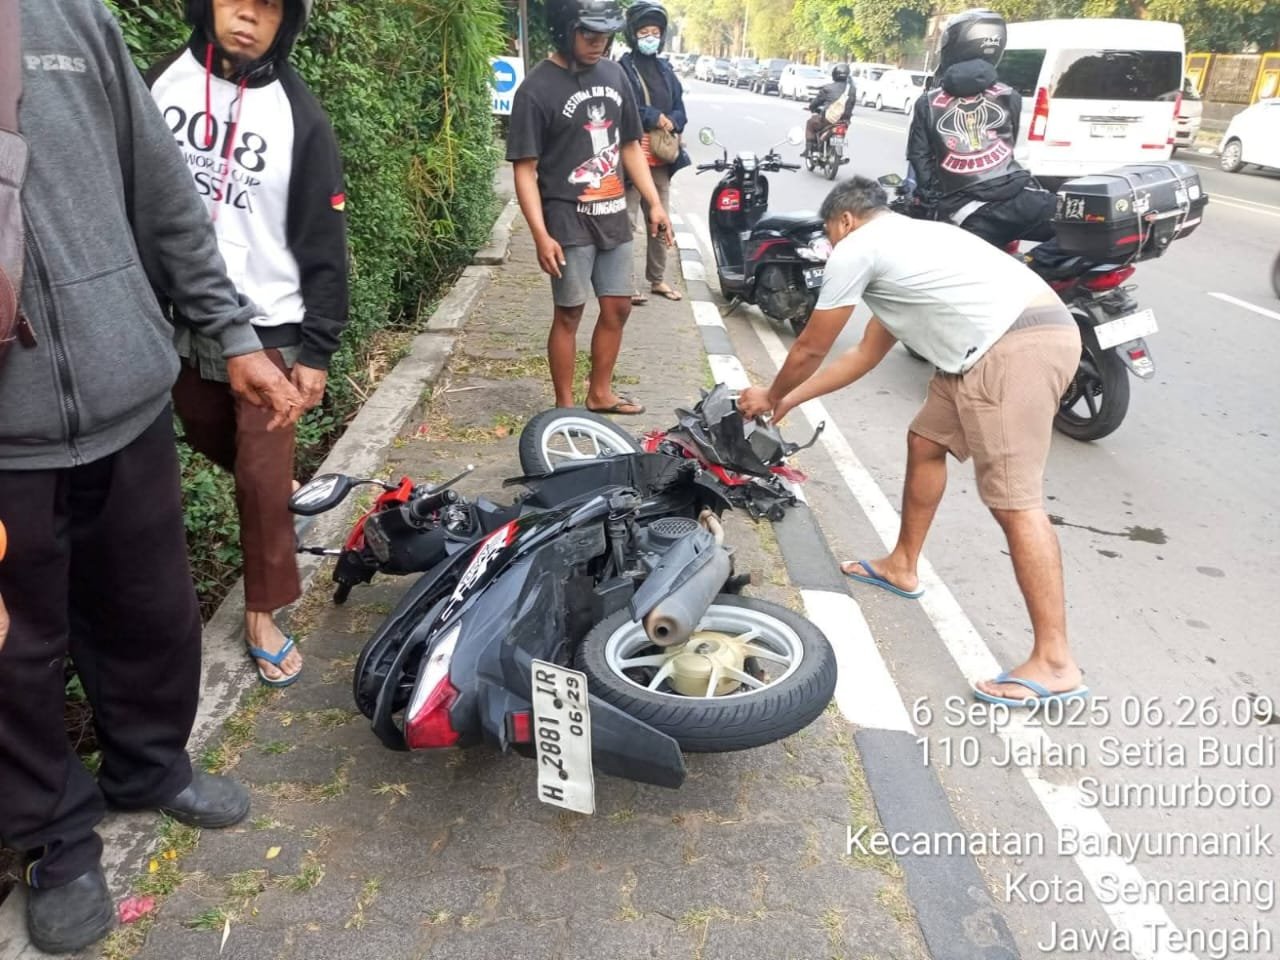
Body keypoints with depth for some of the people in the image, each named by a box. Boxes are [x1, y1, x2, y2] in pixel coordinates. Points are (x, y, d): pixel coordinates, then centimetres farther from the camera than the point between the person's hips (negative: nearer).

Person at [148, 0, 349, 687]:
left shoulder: (298, 116, -7)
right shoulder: (161, 82, 3)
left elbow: (322, 246, -6)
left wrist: (317, 349, -8)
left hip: (267, 327, -4)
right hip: (176, 321, 4)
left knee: (263, 477, -1)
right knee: (214, 445, 19)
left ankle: (262, 611, 15)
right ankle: (285, 498, 49)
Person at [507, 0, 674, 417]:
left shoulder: (614, 74, 8)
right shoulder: (537, 89, -11)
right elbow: (525, 169, -13)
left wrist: (655, 204, 9)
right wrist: (541, 235, -21)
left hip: (613, 216, 6)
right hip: (568, 220, -6)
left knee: (617, 308, 11)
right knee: (569, 314, 1)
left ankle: (600, 393, 28)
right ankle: (565, 406, 14)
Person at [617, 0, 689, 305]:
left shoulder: (665, 70, 15)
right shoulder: (622, 69, -6)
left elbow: (680, 110, 13)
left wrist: (670, 122, -9)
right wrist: (654, 117, -16)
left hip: (661, 160, 7)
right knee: (627, 223, -6)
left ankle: (657, 279, 27)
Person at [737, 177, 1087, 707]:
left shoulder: (856, 249, 3)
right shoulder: (905, 242, 31)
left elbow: (810, 350, 11)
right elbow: (865, 356, 34)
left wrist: (771, 396, 29)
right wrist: (790, 400, 38)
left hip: (1017, 347, -10)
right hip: (1033, 335, 10)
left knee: (1013, 500, -12)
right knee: (925, 442, 22)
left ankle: (1055, 663, -9)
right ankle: (901, 566, 39)